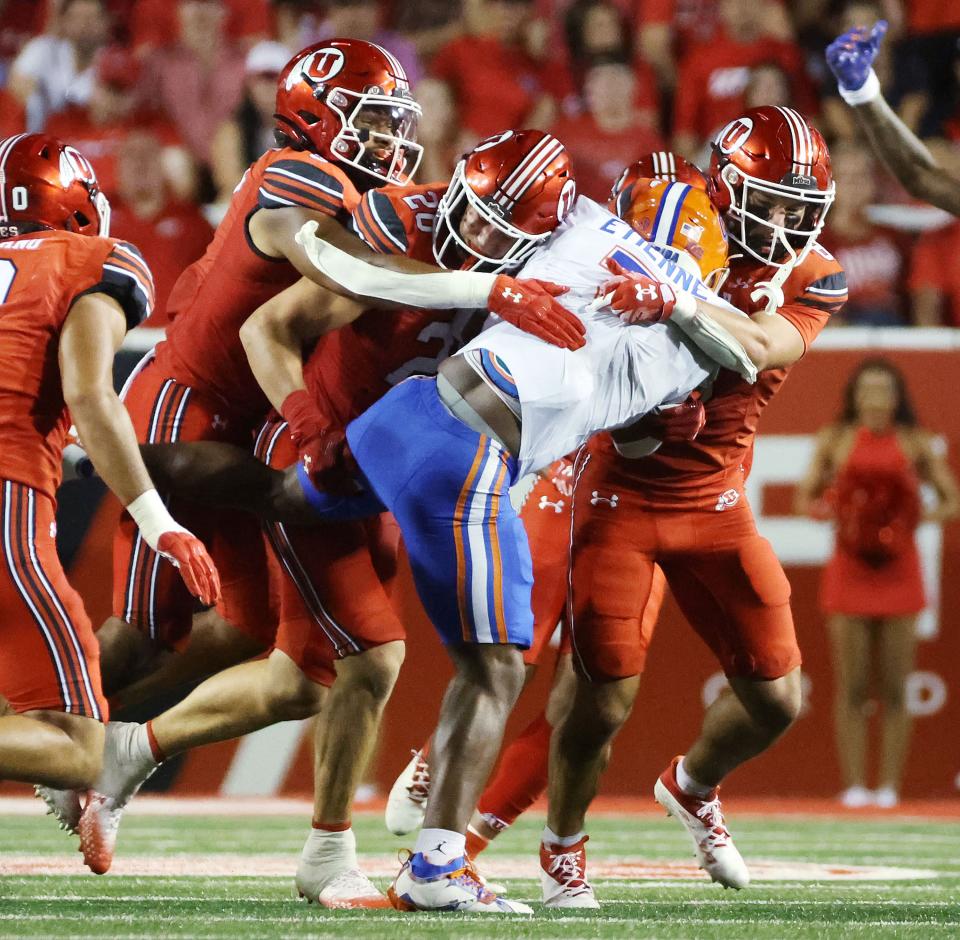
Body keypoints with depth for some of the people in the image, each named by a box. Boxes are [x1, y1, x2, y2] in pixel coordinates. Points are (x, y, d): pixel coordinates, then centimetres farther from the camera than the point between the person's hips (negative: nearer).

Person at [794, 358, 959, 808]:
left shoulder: (915, 443, 1)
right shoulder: (835, 441, 1)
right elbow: (804, 498, 7)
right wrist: (828, 509, -15)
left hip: (898, 571, 0)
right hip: (849, 570, 0)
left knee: (895, 690, 0)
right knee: (851, 688, -2)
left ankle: (890, 787, 5)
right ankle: (854, 784, 3)